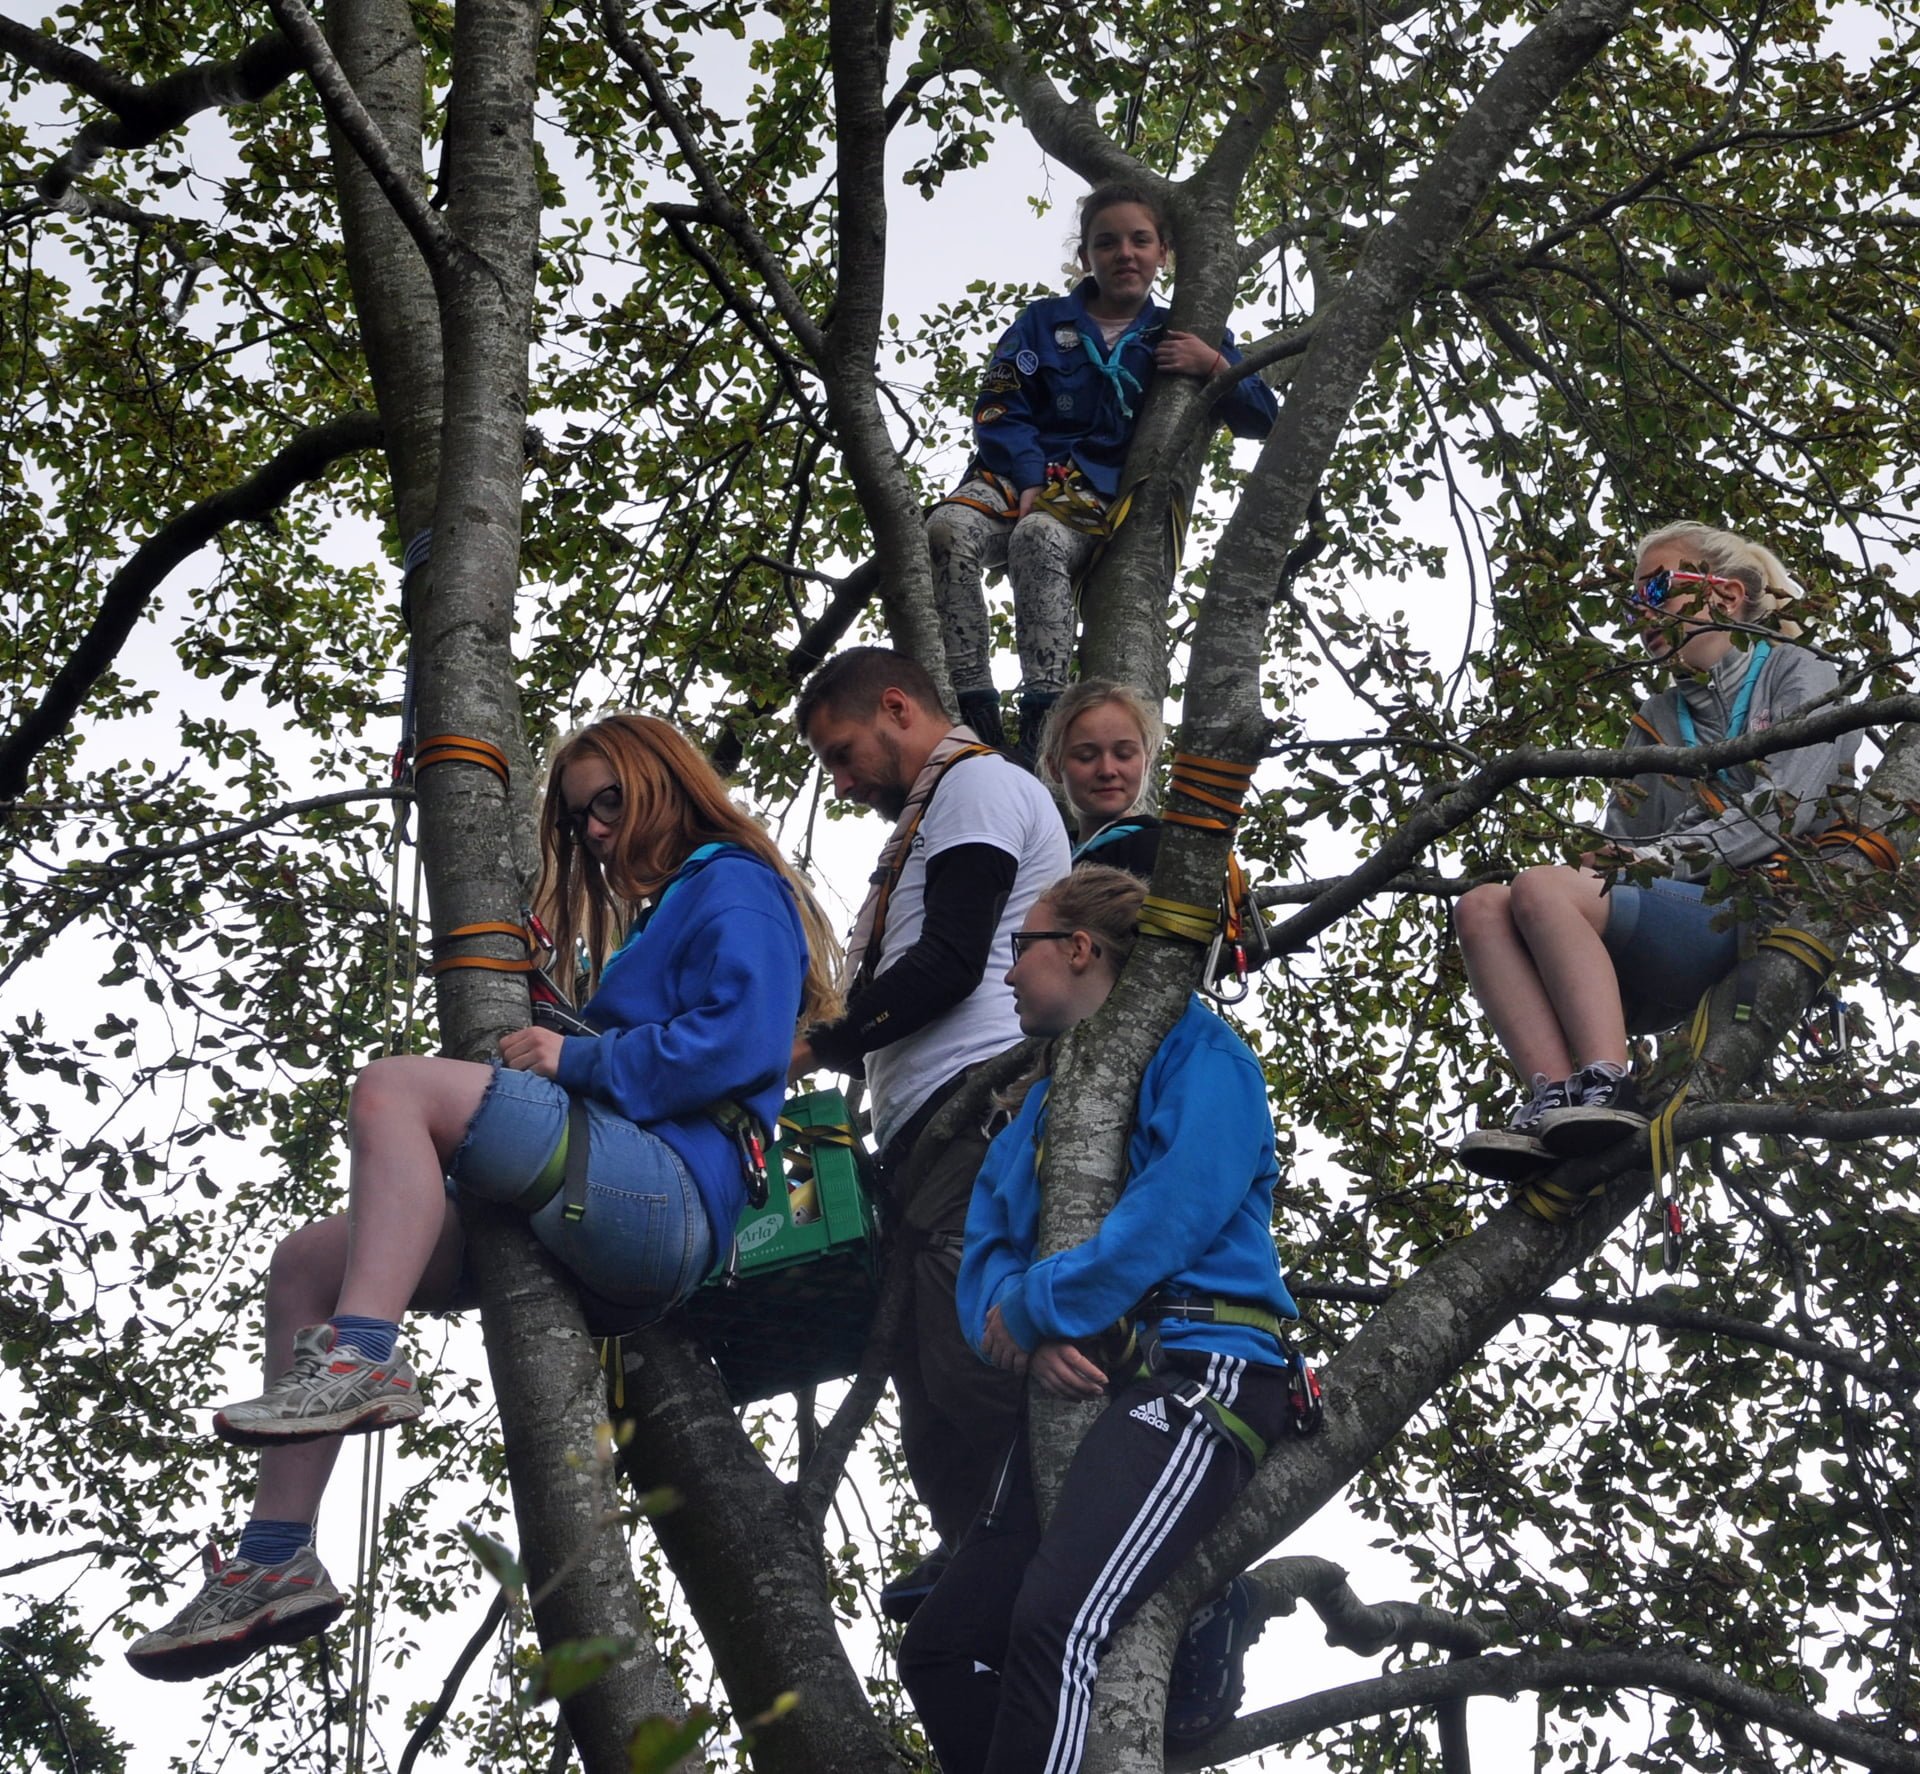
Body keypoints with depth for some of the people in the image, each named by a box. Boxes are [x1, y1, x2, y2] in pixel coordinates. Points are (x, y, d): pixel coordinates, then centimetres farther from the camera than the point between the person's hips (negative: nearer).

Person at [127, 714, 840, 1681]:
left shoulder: (735, 888, 6)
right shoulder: (657, 921, 35)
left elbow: (743, 1041, -12)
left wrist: (579, 1059, -8)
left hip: (669, 1191, -10)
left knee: (398, 1087, -24)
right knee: (308, 1262, 3)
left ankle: (361, 1360, -37)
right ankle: (274, 1563, -8)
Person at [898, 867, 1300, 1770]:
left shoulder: (1197, 1051, 1)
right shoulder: (1048, 1096, 25)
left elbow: (1177, 1213, -16)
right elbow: (986, 1249, 14)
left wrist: (1032, 1308, -10)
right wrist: (1029, 1337, -8)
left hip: (1195, 1368, -9)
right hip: (1075, 1387, 9)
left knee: (1056, 1623, -31)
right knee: (938, 1653, 1)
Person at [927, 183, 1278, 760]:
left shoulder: (1180, 338, 19)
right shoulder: (1046, 322, 18)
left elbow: (1260, 419, 15)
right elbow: (998, 407, 6)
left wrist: (1215, 365, -4)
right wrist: (1030, 479, -12)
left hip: (1101, 501, -1)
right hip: (1018, 476, 2)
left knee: (1038, 538, -38)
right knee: (949, 528, -34)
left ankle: (1045, 709, -45)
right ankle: (972, 707, -36)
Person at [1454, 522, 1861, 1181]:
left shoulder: (1800, 677, 11)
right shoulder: (1655, 722, 29)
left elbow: (1784, 807, -7)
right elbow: (1622, 842, 17)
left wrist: (1662, 857, -16)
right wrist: (1607, 863, -7)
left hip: (1766, 921, -6)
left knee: (1541, 888, -27)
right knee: (1482, 908, -17)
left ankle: (1607, 1087, -42)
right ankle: (1556, 1100, -35)